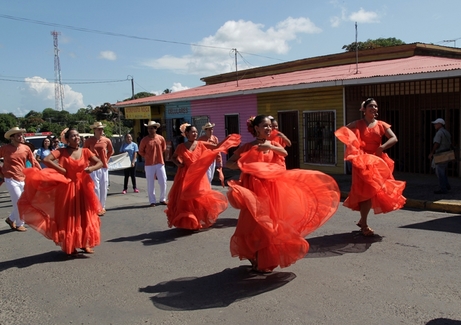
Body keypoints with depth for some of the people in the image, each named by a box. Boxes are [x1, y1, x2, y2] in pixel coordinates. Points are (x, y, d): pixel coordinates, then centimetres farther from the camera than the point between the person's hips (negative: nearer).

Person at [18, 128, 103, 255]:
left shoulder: (85, 151, 2)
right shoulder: (62, 151, -6)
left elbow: (100, 163, 4)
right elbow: (46, 160, -19)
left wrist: (91, 168, -16)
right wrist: (62, 170, -18)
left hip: (82, 188, 3)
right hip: (66, 187, -3)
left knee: (84, 216, 7)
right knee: (68, 217, 5)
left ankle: (85, 244, 21)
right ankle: (69, 247, 15)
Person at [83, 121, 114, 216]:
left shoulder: (106, 140, 3)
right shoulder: (89, 140, -3)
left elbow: (111, 151, 20)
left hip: (104, 167, 3)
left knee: (104, 187, 7)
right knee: (95, 187, -6)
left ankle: (102, 207, 19)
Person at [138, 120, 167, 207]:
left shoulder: (161, 138, -1)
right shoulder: (145, 140, -6)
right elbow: (141, 151, 5)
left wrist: (158, 157, 12)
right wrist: (148, 157, 4)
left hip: (160, 163, 2)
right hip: (149, 164, -2)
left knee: (163, 182, 5)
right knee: (150, 184, 3)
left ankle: (162, 199, 20)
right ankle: (152, 201, 13)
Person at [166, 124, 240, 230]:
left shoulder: (200, 144, 0)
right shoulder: (181, 147, -1)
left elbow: (216, 146, -2)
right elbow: (173, 157, 14)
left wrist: (227, 139, -10)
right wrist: (178, 163, -5)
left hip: (198, 176, 1)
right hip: (185, 176, 0)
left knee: (199, 198, 0)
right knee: (185, 199, 4)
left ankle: (197, 222, 16)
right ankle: (186, 223, 18)